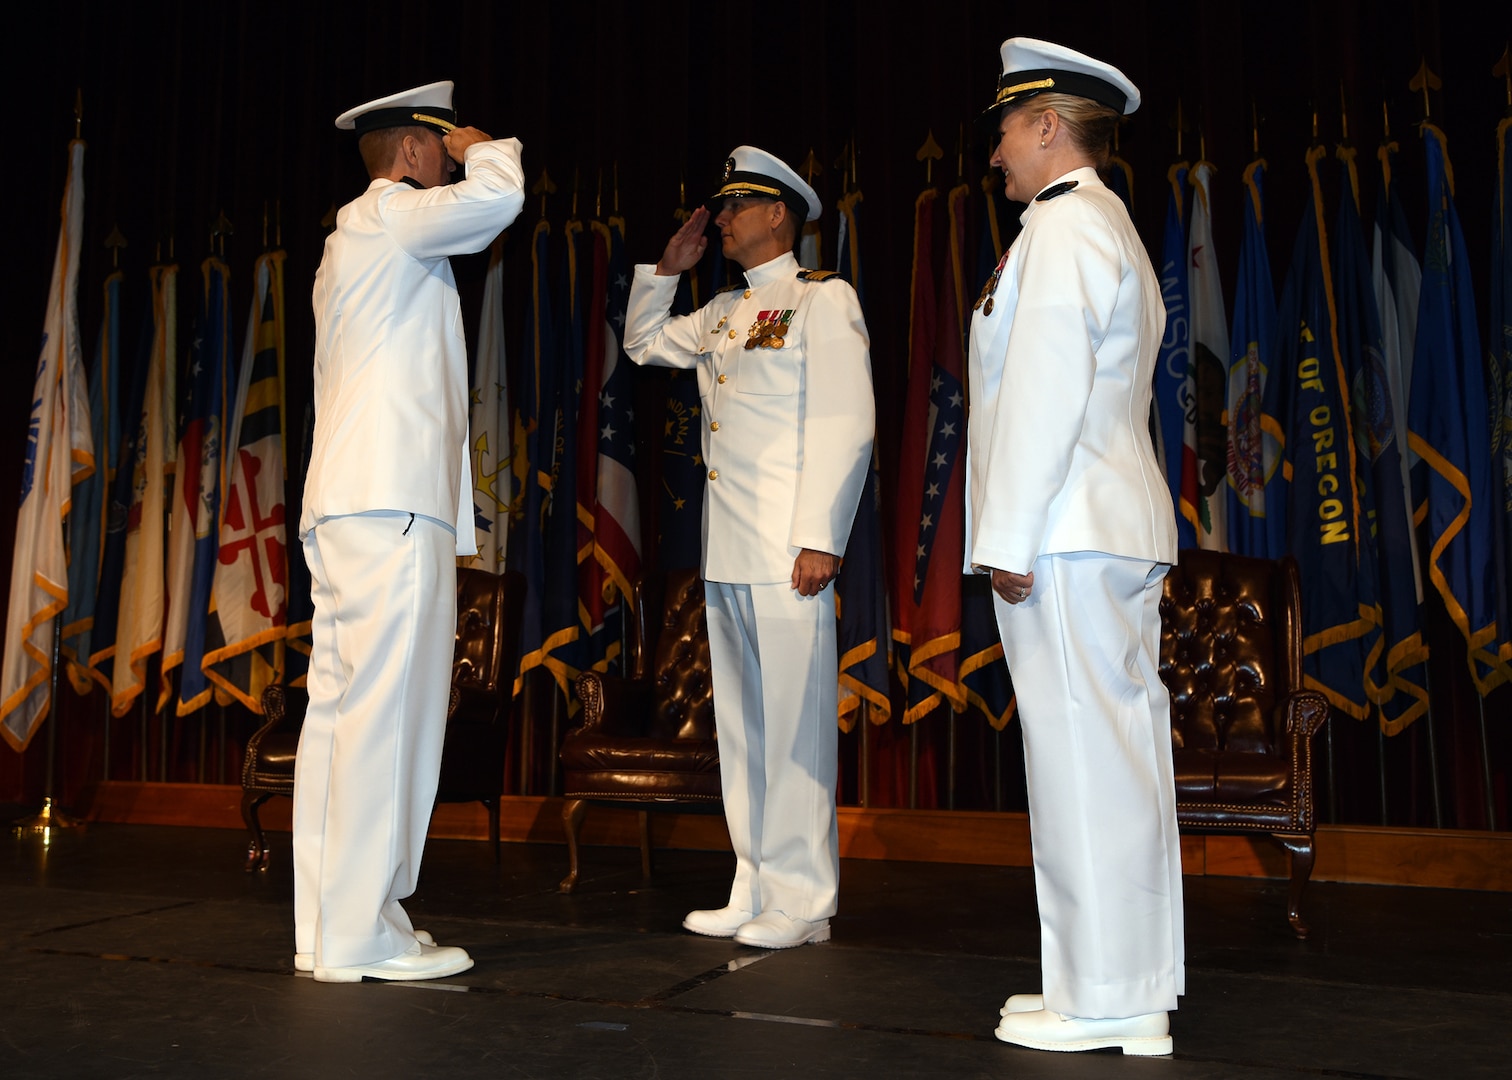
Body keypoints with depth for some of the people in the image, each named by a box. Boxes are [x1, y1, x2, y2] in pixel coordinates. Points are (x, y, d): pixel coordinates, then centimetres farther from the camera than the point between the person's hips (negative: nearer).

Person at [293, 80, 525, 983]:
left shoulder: (357, 238, 30)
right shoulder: (387, 213, -1)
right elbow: (498, 196, -17)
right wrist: (481, 147, 5)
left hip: (347, 502, 10)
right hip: (392, 501, -10)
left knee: (343, 707, 6)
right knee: (387, 711, -11)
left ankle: (329, 926, 10)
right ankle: (362, 934, -8)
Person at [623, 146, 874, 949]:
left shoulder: (822, 298, -2)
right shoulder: (723, 312, 21)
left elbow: (846, 426, -10)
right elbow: (644, 343, 36)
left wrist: (820, 538, -17)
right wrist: (666, 269, 23)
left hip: (786, 551, -8)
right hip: (726, 553, 8)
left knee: (793, 723, -5)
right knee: (741, 723, 10)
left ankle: (802, 903, 4)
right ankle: (755, 891, 19)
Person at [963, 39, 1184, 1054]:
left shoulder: (1063, 227, -7)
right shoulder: (1110, 229, 25)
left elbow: (1044, 391, -16)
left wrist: (1010, 537, -16)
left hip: (1066, 540, -10)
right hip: (1113, 534, 10)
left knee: (1084, 759, -6)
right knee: (1118, 758, 10)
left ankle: (1105, 999, 1)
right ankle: (1134, 988, 18)